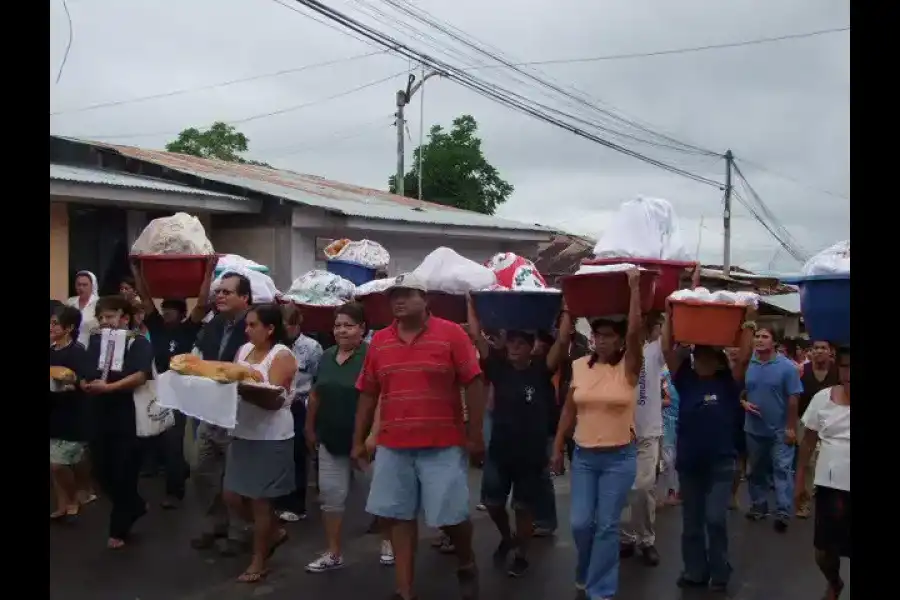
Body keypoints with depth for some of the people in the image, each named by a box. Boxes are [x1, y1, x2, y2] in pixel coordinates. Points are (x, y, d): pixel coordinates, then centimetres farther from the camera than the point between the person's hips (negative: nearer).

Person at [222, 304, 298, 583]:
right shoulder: (244, 350, 9)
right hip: (242, 434, 7)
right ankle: (274, 532, 33)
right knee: (231, 497, 11)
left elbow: (274, 400, -20)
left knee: (259, 499, 3)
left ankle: (259, 562, 21)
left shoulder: (282, 355, -11)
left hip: (271, 438, -7)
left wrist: (240, 387, -30)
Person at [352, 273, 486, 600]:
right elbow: (368, 393, 11)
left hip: (443, 446, -3)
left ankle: (467, 564, 34)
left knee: (451, 516, 3)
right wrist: (359, 440, 10)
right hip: (393, 447, 4)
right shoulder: (379, 341, 6)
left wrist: (475, 435, -8)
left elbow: (473, 385, -6)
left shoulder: (451, 333, -6)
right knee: (399, 516, 8)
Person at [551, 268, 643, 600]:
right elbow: (569, 409, 8)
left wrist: (634, 287, -26)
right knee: (581, 523, 4)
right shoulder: (580, 366, 1)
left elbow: (635, 331, -25)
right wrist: (557, 447, 9)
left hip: (619, 457, -3)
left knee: (607, 526, 2)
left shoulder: (628, 368, -8)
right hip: (583, 455, 3)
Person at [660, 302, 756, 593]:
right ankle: (695, 571, 27)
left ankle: (720, 573, 14)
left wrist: (749, 321, -18)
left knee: (715, 519, -5)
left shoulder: (729, 381, -4)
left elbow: (745, 356, -16)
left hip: (721, 462, -3)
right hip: (688, 461, 3)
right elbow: (667, 349, -7)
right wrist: (670, 316, -12)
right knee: (692, 521, 13)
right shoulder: (685, 378, 0)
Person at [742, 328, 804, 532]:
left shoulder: (787, 366, -10)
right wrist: (743, 403, -10)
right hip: (754, 428, 4)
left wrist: (791, 427, -11)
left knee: (782, 469, -6)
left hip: (779, 429, -4)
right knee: (756, 469, 14)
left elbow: (793, 398, -10)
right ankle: (758, 506, 27)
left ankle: (783, 513, -4)